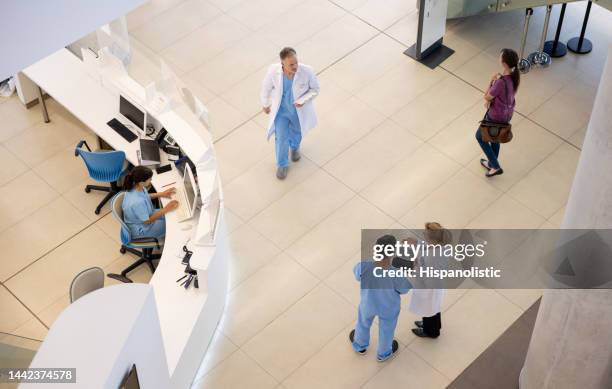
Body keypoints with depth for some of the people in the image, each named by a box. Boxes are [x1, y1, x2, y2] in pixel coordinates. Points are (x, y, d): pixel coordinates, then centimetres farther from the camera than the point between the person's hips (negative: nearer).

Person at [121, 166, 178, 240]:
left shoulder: (134, 186, -18)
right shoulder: (138, 202, -42)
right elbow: (147, 221, -26)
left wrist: (161, 194, -3)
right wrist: (166, 209, -24)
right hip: (141, 230, -7)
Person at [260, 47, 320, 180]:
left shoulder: (307, 71, -34)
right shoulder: (274, 70, -31)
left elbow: (315, 88, -15)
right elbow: (266, 87, -10)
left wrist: (303, 100, -32)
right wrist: (265, 104, 6)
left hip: (299, 109, 1)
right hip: (280, 109, 0)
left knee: (296, 132, 29)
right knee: (281, 138, 10)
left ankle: (295, 146, 65)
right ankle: (282, 164, 39)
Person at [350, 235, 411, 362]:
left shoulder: (364, 266, -36)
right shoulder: (397, 275, -39)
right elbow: (404, 289, -17)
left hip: (368, 303, 1)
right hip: (389, 307, -1)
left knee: (363, 322, 32)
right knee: (386, 328, 29)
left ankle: (360, 345, 59)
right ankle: (383, 353, 55)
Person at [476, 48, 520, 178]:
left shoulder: (501, 82, -38)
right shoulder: (515, 76, -12)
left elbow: (487, 97, -22)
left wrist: (492, 81, -14)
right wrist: (490, 98, -7)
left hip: (496, 117, -7)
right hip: (507, 114, 7)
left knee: (480, 136, 19)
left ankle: (495, 167, 24)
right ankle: (492, 163, 52)